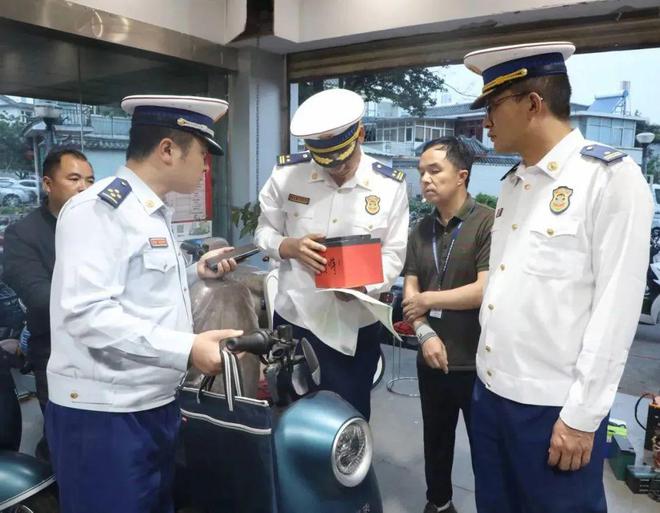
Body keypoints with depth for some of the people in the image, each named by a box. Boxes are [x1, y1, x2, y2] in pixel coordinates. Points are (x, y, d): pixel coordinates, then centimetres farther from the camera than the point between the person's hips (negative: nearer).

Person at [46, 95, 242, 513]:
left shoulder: (154, 213, 14)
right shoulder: (99, 208, -17)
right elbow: (86, 312, -26)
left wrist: (196, 273, 9)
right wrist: (186, 348, -30)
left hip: (155, 404, 9)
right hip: (103, 415, -9)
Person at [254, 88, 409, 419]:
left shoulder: (391, 186, -5)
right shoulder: (286, 173, -4)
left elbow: (393, 254, -5)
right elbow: (264, 232, 4)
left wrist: (363, 284, -25)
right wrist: (291, 247, -19)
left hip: (355, 328, 0)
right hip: (292, 321, 1)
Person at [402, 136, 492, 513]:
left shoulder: (489, 222, -13)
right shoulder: (421, 230, 8)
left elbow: (486, 290, -22)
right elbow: (409, 292, 4)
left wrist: (428, 300, -10)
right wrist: (425, 333, -13)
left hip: (478, 361, -6)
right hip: (432, 359, 7)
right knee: (436, 439, 23)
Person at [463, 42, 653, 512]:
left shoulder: (611, 177, -10)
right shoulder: (513, 183, 10)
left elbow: (615, 307, -14)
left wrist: (582, 416, -13)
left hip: (554, 406, -6)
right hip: (490, 391, 7)